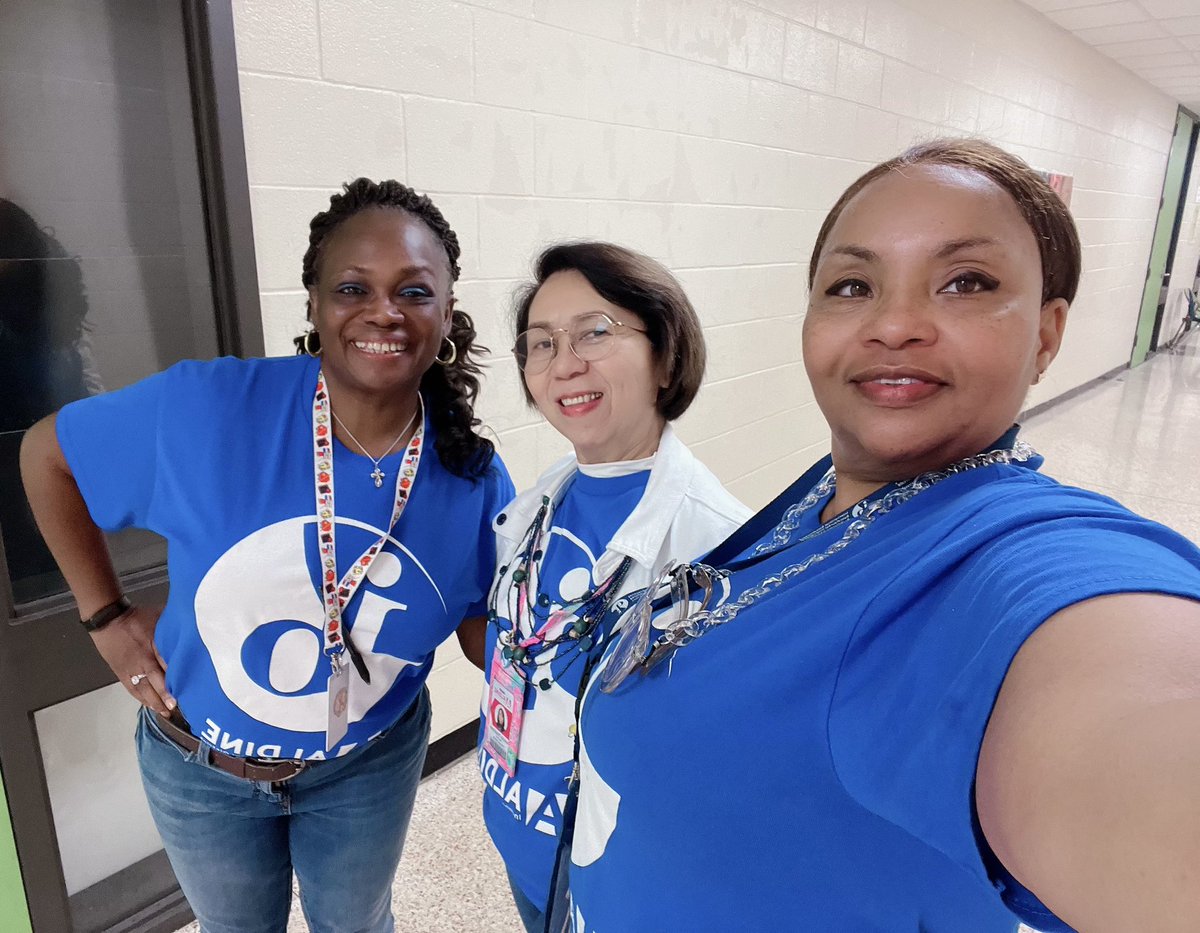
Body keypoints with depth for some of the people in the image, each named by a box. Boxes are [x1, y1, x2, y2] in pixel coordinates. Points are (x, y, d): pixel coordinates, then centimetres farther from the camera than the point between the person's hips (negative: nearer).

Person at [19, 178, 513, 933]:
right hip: (200, 767, 0)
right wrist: (107, 616, -9)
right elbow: (46, 454, -8)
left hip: (369, 769, 1)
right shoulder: (206, 409, -26)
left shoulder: (474, 482, -20)